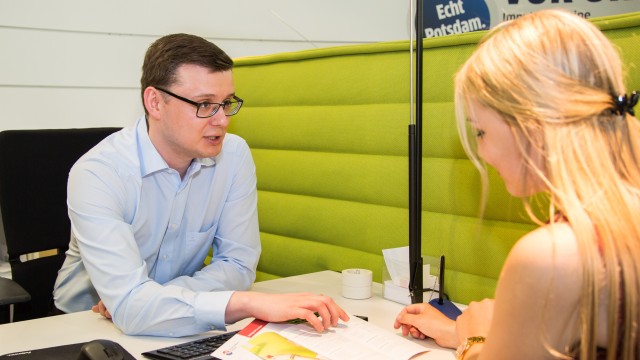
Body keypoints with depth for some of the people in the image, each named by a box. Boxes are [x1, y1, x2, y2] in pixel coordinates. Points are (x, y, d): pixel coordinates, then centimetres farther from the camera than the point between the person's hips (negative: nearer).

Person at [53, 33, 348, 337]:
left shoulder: (234, 155, -10)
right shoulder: (96, 174, -22)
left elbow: (238, 266, -8)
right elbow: (129, 305, -31)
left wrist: (151, 299, -21)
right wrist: (252, 304, -39)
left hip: (179, 331, 3)